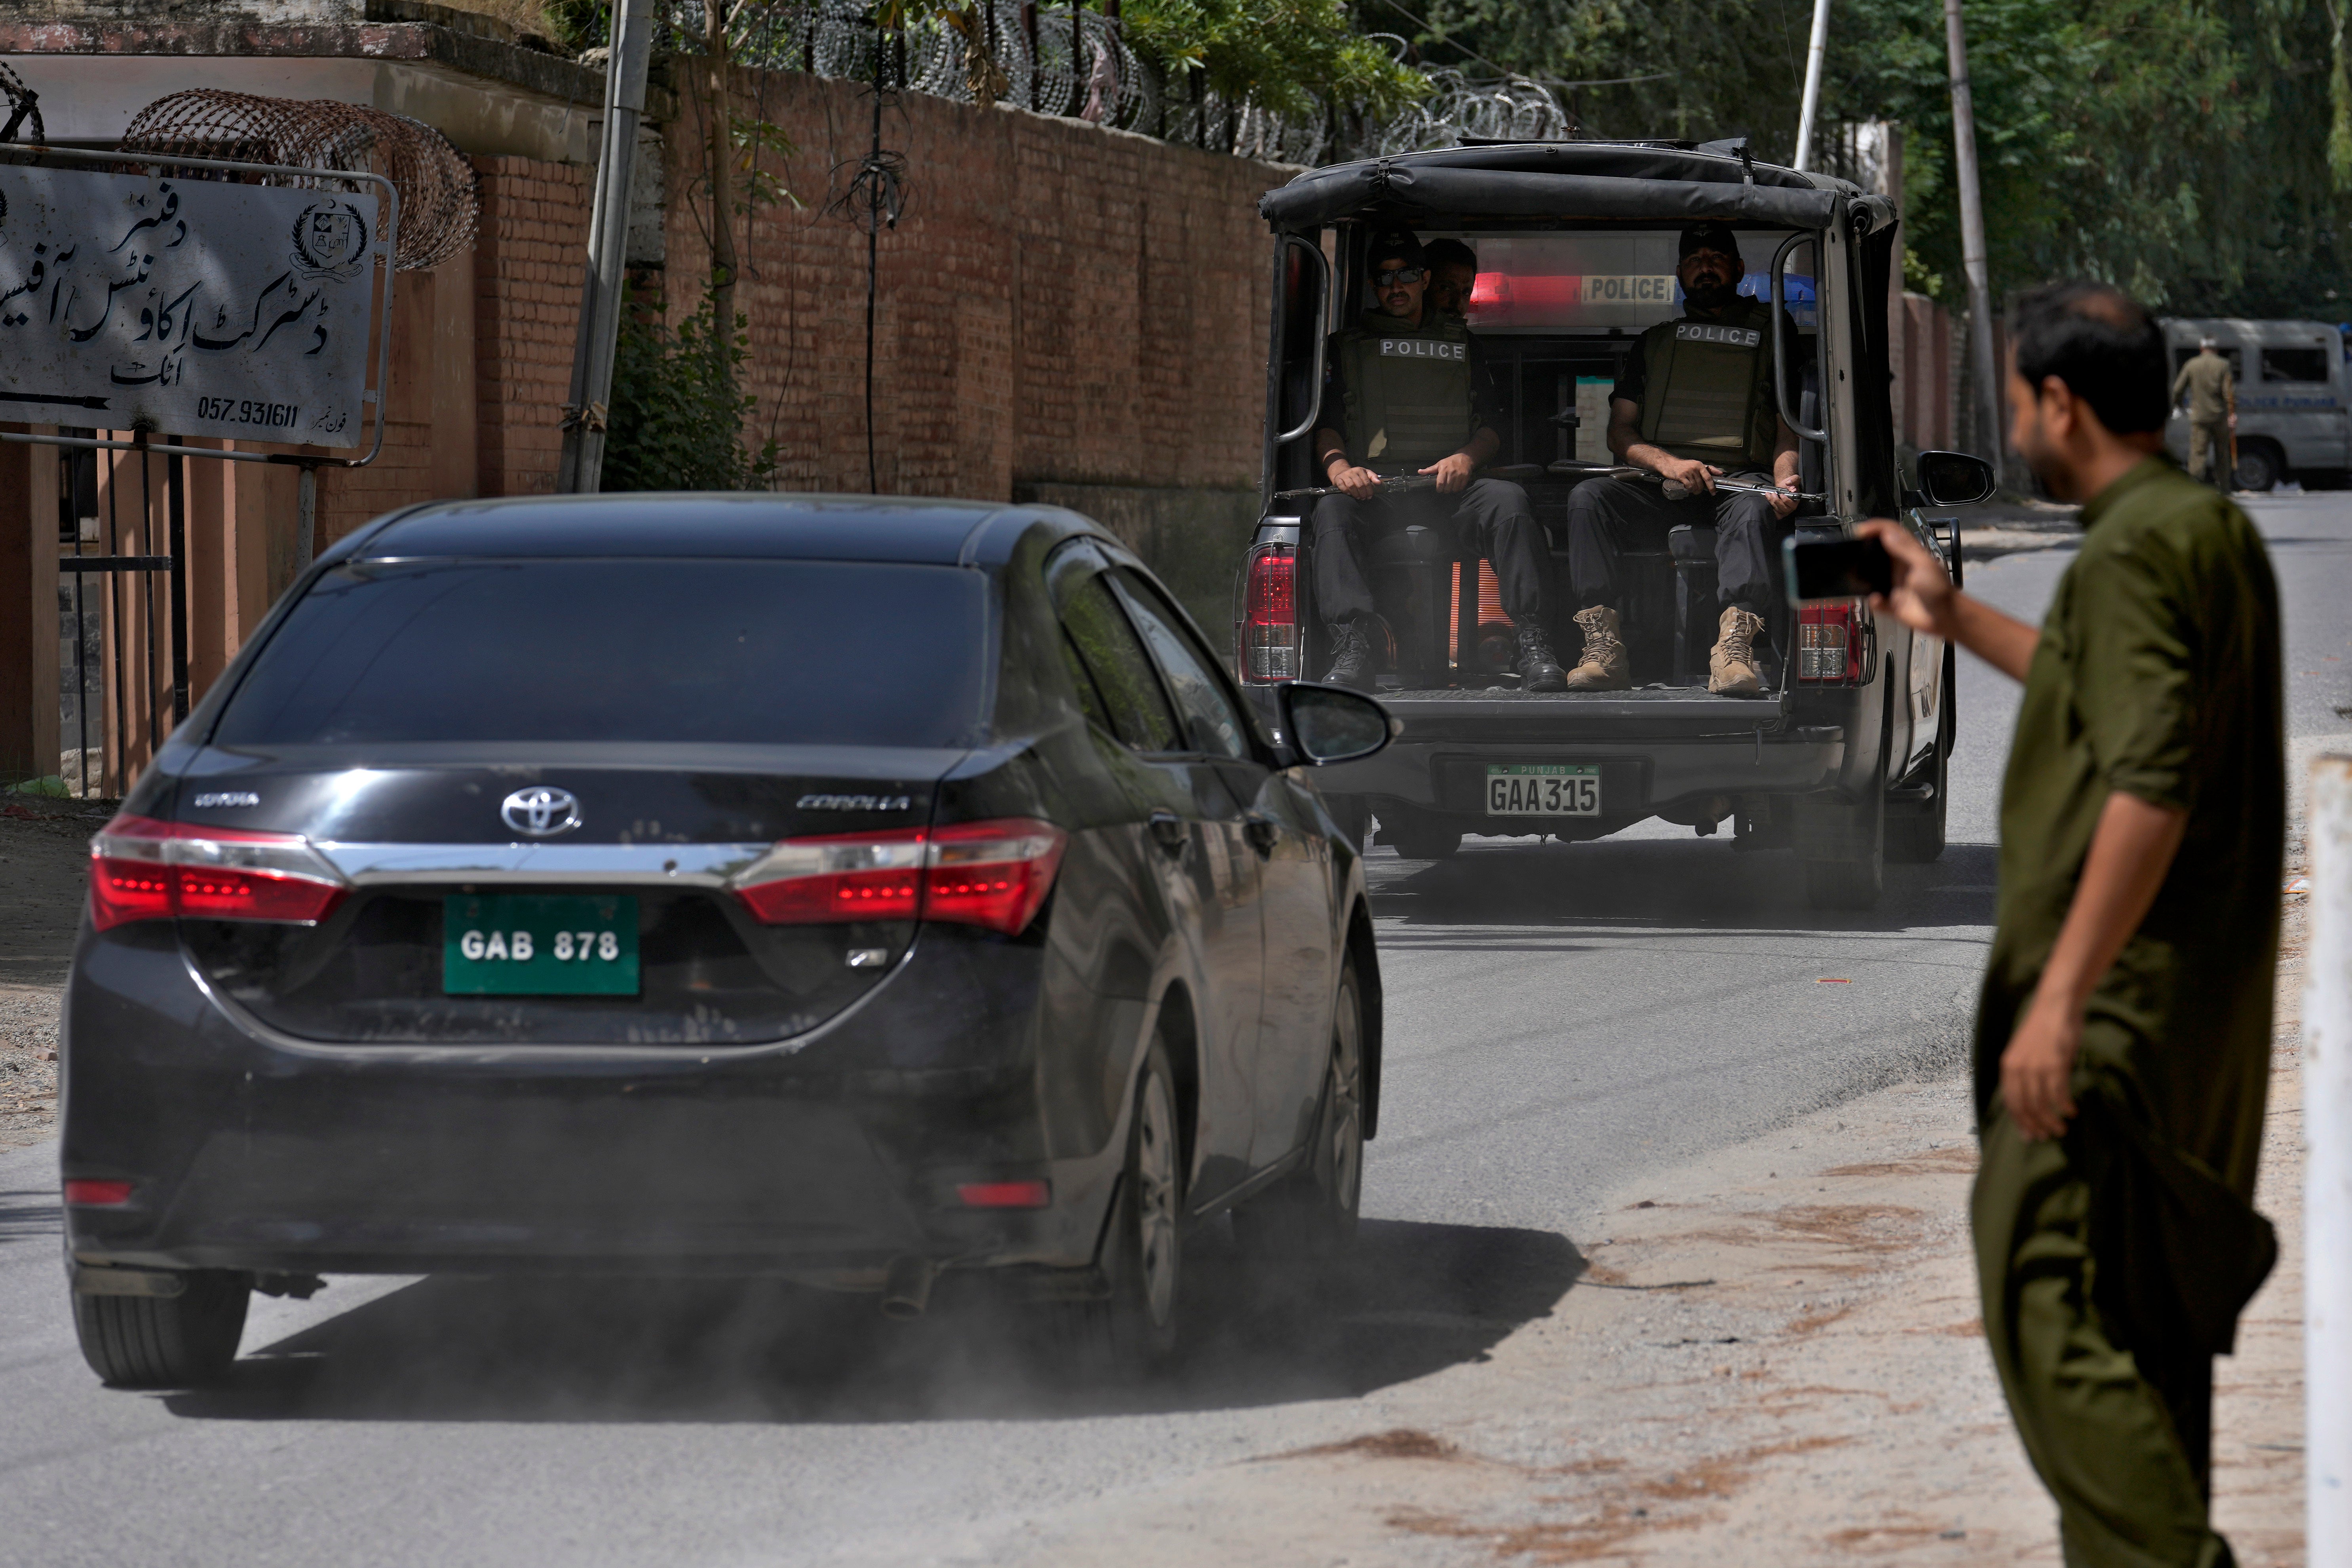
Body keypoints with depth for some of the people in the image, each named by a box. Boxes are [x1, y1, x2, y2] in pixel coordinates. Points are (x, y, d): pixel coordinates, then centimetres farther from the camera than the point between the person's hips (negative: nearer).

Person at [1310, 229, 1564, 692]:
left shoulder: (1461, 343, 24)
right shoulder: (1349, 347, 21)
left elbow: (1494, 424, 17)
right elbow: (1324, 424, 11)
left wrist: (1467, 458, -7)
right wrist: (1337, 466, -13)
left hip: (1450, 485, 0)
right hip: (1375, 487, 0)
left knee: (1509, 501, -32)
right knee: (1332, 511, -35)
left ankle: (1534, 648, -41)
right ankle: (1351, 650, -49)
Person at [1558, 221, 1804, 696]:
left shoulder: (1771, 339, 20)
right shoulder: (1656, 343, 25)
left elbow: (1787, 431, 12)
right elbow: (1620, 433, 17)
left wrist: (1785, 481, -11)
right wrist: (1667, 463, -6)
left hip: (1737, 479, -2)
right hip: (1658, 486, 2)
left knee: (1751, 510, -39)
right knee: (1587, 497, -28)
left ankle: (1734, 650, -57)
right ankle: (1603, 651, -39)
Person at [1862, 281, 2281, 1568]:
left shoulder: (2134, 553, -18)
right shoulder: (2221, 533, 14)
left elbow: (2152, 784, -27)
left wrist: (2058, 998, -28)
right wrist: (1954, 618, 33)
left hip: (2118, 1003, -10)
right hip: (2208, 1007, 10)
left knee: (2050, 1305, -10)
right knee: (2145, 1309, 18)